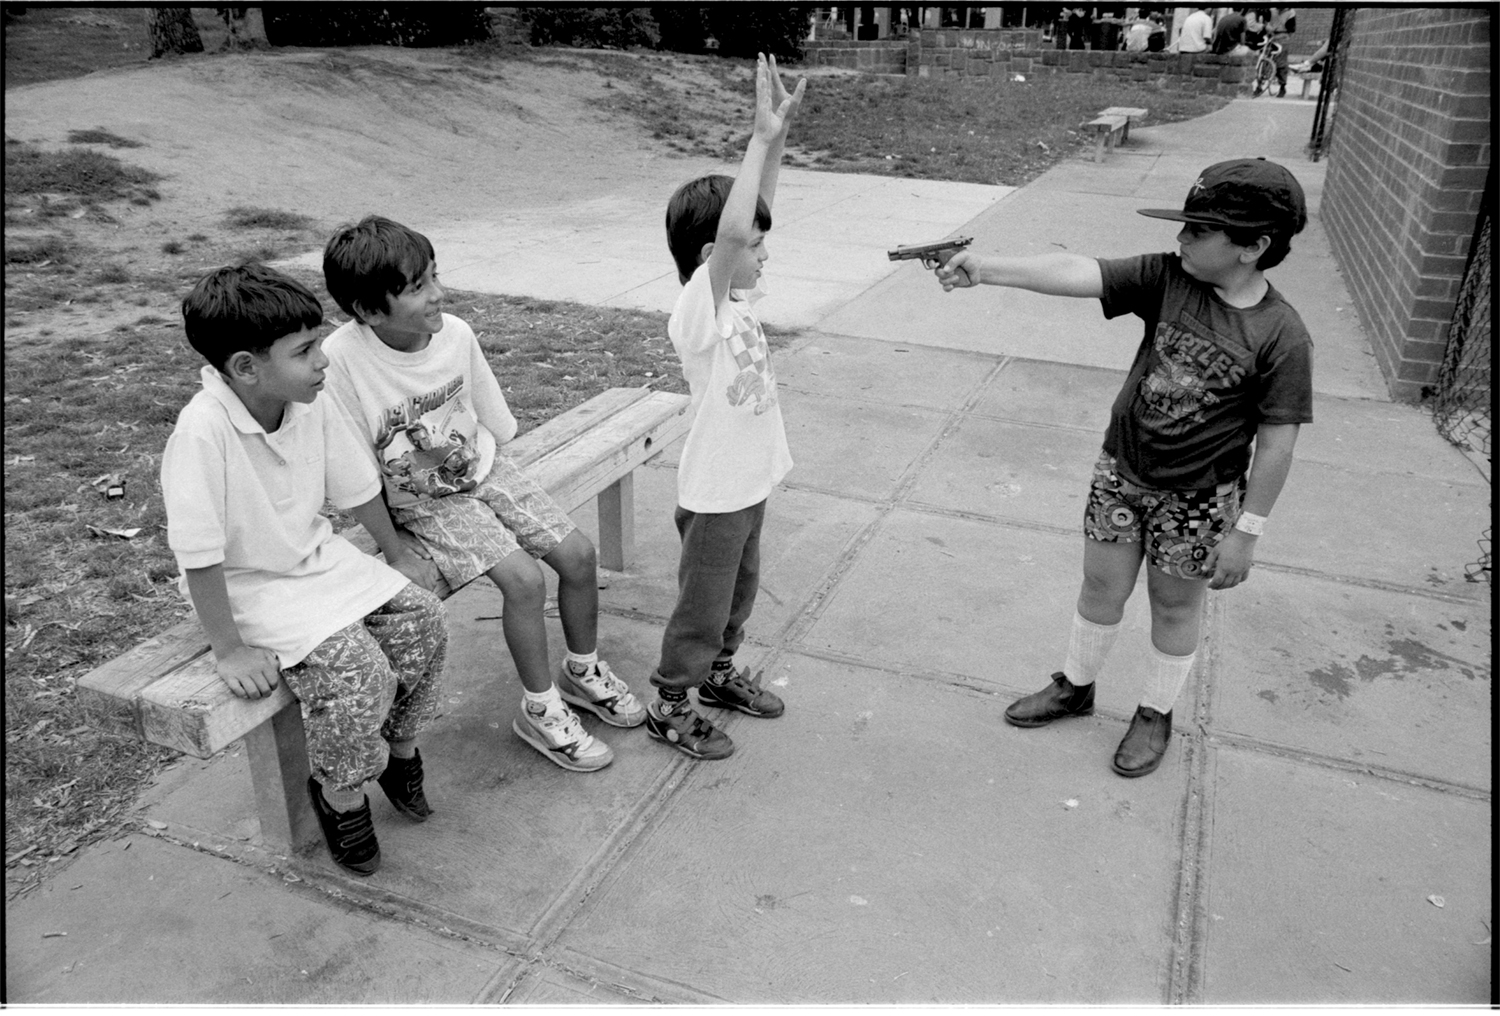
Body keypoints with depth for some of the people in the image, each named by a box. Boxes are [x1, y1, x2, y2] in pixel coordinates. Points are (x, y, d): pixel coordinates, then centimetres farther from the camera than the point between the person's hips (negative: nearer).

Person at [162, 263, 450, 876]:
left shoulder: (314, 405, -10)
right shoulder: (203, 431, -29)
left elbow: (357, 488, 5)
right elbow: (198, 555, -26)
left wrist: (397, 557, 16)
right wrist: (229, 650, -22)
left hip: (318, 560, 7)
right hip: (249, 587, -6)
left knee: (424, 619, -6)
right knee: (358, 673, -23)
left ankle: (399, 746, 20)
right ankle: (340, 792, 6)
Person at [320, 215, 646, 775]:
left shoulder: (455, 334, -10)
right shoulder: (342, 358, -24)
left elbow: (491, 426, 6)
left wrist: (485, 477, 0)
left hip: (482, 468, 5)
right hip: (420, 500, -5)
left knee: (578, 552, -5)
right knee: (524, 578, -21)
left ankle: (582, 672, 22)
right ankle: (540, 710, 1)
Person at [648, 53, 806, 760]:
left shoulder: (737, 297, -1)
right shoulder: (696, 312, -25)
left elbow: (750, 219, 0)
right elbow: (729, 232, -40)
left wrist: (777, 134, -11)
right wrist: (761, 138, -36)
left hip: (749, 481, 8)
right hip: (714, 494, -8)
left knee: (739, 591, 25)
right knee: (702, 605, 8)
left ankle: (717, 674, 46)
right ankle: (668, 707, 27)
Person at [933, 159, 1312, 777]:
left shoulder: (1280, 336, -19)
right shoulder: (1165, 279, -10)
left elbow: (1277, 443, -15)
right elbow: (1077, 273, -21)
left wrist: (1246, 531, -12)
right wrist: (986, 269, -32)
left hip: (1197, 498, -3)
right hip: (1120, 472, 4)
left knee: (1175, 607, 14)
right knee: (1101, 587, 17)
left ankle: (1156, 713, 37)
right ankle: (1075, 686, 40)